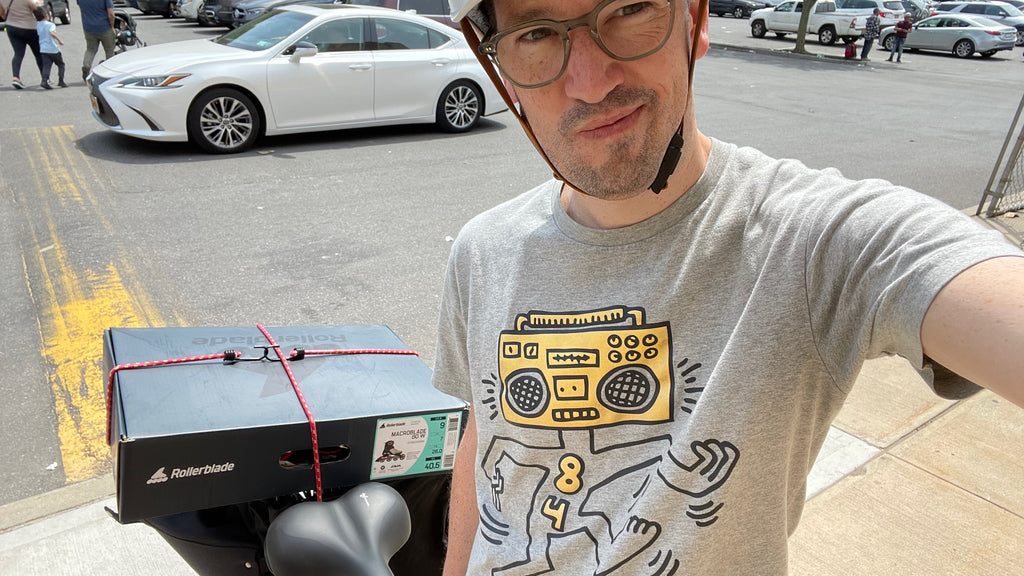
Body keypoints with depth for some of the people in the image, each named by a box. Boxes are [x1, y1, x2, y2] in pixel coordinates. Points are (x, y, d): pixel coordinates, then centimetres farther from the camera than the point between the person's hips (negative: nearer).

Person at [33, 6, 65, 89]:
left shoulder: (38, 25, 9)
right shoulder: (50, 24, -9)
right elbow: (52, 33, -27)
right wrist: (59, 40, -19)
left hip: (43, 49, 5)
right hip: (53, 49, -5)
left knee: (46, 65, 1)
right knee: (61, 64, 10)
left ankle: (44, 80, -17)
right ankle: (61, 81, 4)